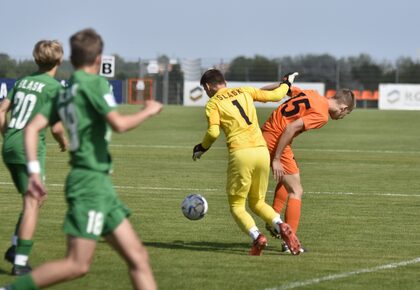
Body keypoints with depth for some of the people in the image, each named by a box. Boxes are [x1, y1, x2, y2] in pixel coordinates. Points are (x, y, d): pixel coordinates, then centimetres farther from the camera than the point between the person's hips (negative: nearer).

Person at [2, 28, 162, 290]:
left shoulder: (64, 93, 14)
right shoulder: (95, 83, -9)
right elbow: (119, 124, -18)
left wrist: (34, 171, 5)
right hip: (90, 181, -9)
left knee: (138, 257, 6)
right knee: (78, 264, -11)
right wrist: (149, 111, -2)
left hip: (101, 183, 9)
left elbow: (32, 128, 8)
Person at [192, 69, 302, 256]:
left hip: (240, 154, -5)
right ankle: (280, 226, -10)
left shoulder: (213, 104, 4)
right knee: (257, 202, 19)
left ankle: (256, 236, -19)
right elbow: (275, 96, 23)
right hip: (262, 151, 5)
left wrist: (202, 148, 8)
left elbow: (213, 132, -10)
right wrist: (287, 83, 42)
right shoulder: (244, 92, 17)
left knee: (236, 206, 8)